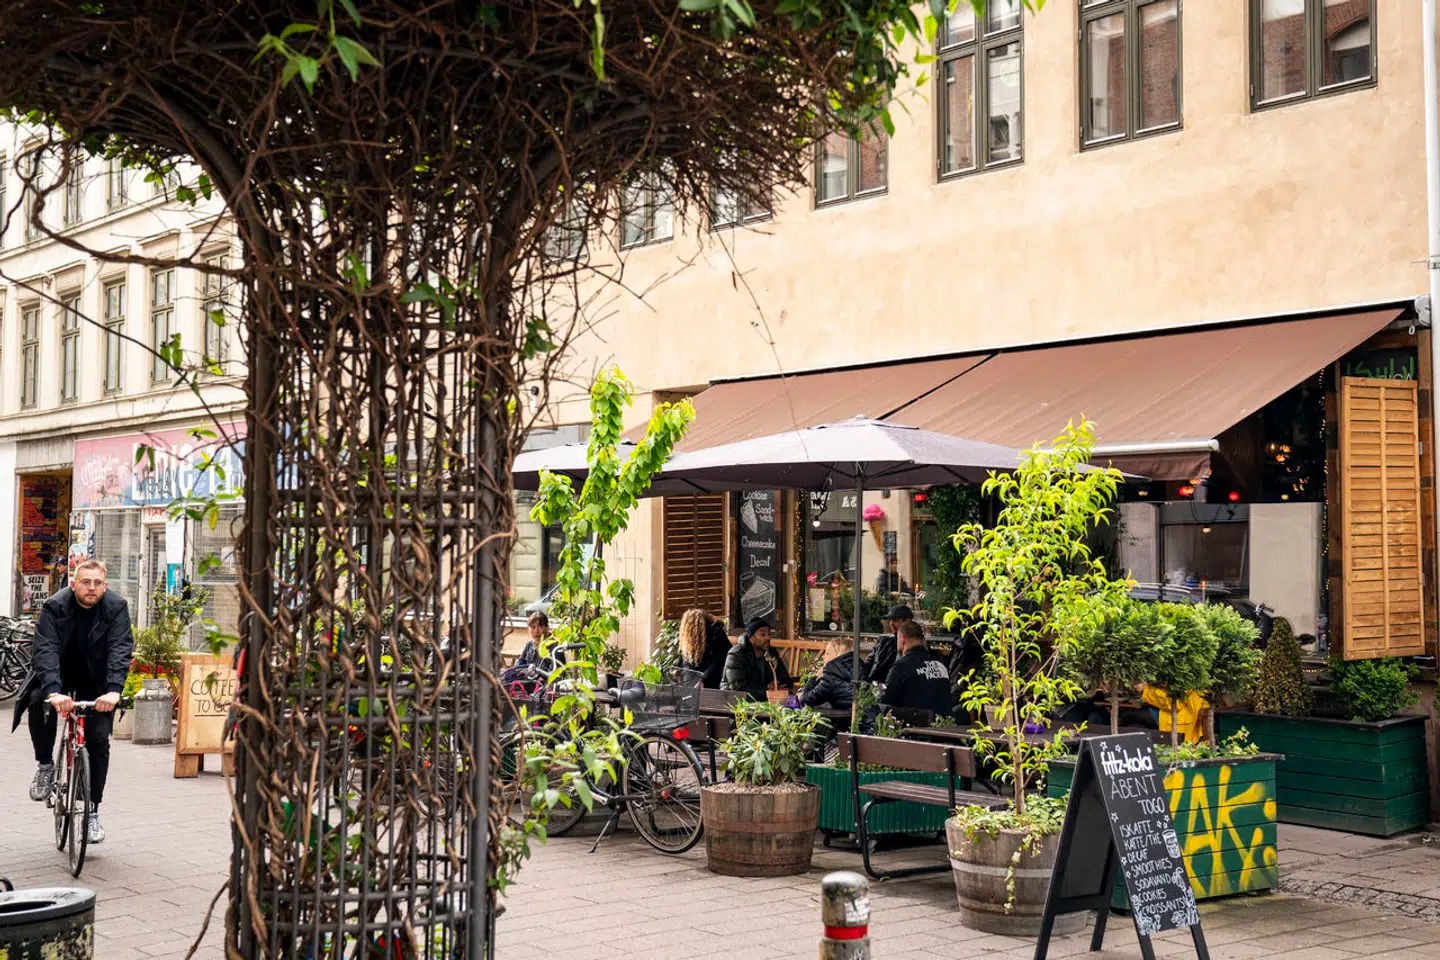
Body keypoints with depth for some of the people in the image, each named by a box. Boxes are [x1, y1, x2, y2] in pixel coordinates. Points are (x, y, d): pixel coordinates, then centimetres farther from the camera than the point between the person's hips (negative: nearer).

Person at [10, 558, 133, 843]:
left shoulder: (116, 607, -17)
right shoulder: (54, 608, -20)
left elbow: (121, 649, -26)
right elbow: (46, 650, -31)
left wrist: (113, 691, -43)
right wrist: (53, 691, -48)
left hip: (96, 684, 1)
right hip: (59, 677, -1)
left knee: (99, 741, -8)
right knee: (39, 706, -31)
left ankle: (92, 812, 4)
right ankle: (45, 766, -7)